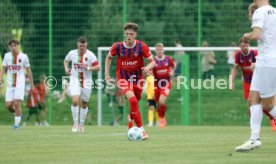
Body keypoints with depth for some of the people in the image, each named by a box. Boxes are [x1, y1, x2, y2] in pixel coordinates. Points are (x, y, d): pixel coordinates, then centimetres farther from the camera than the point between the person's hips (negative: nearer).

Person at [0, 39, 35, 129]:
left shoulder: (23, 56, -2)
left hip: (20, 84, -3)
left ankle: (17, 123, -4)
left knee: (17, 104, -14)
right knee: (8, 105, -3)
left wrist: (32, 84, 5)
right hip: (10, 84, 3)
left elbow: (28, 71, 4)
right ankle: (17, 113, 27)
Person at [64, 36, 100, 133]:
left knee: (84, 104, 10)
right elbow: (66, 60, 20)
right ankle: (75, 123, -7)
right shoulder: (72, 53, -1)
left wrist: (88, 68, -25)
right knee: (75, 101, -20)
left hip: (86, 82, 0)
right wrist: (66, 68, 2)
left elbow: (97, 67, -11)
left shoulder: (90, 55, -8)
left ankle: (81, 124, 29)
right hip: (75, 81, 0)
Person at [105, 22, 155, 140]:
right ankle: (141, 129, -21)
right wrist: (107, 74, 4)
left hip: (137, 78, 2)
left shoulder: (141, 47, -13)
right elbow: (109, 57, 9)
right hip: (123, 78, -2)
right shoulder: (117, 46, -11)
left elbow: (152, 62, -8)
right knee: (133, 100, -25)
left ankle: (131, 118, 52)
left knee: (135, 102, 15)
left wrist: (148, 67, -31)